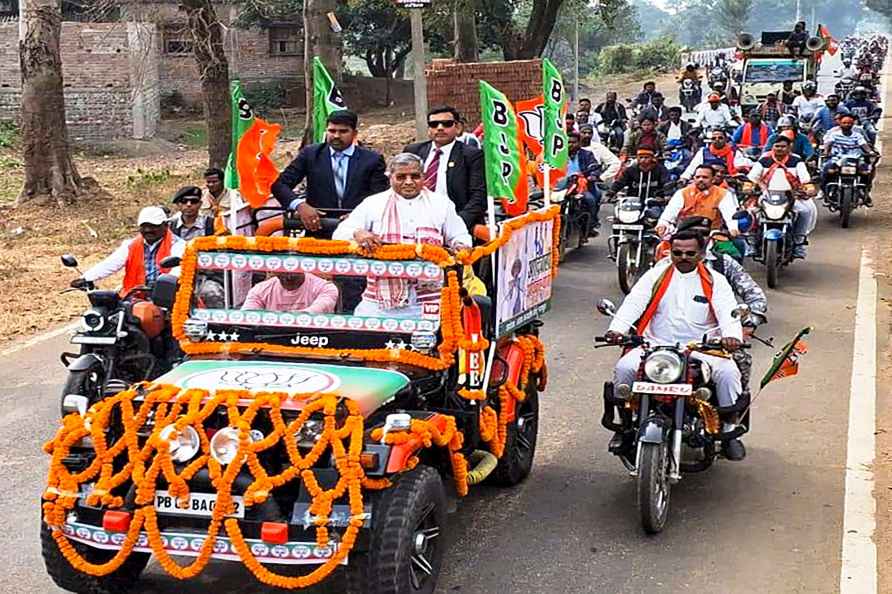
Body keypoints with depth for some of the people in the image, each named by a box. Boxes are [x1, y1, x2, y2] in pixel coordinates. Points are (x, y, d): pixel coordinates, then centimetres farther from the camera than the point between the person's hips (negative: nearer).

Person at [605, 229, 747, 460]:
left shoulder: (715, 281, 7)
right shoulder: (656, 275, 9)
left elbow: (727, 311, -7)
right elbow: (633, 303, -4)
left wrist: (732, 336, -30)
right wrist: (617, 329, -24)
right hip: (656, 345, 1)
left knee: (728, 372, -27)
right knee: (624, 367, -23)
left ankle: (729, 430, -6)